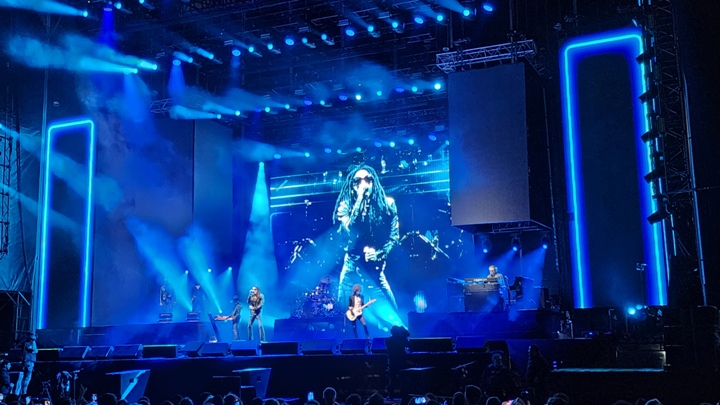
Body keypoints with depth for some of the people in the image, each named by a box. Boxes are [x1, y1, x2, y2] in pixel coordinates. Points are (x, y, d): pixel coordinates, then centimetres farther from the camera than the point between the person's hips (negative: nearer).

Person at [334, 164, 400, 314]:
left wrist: (380, 253, -12)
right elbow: (349, 232, -19)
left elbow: (395, 235, 4)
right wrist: (360, 199, -18)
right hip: (353, 266, -1)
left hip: (379, 265, 1)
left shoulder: (387, 204, 2)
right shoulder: (346, 205, -3)